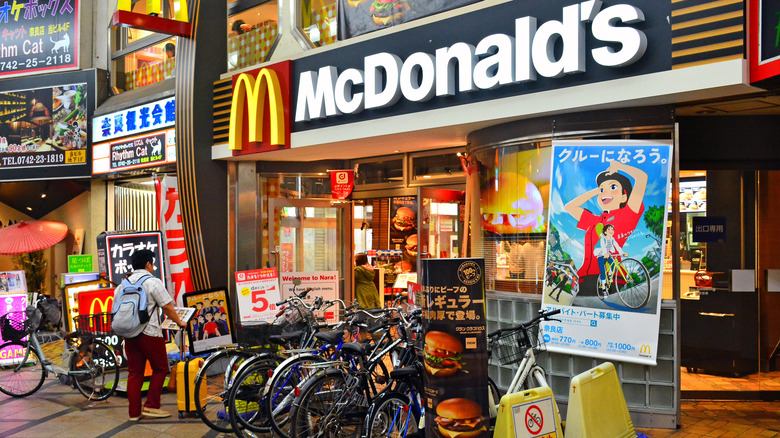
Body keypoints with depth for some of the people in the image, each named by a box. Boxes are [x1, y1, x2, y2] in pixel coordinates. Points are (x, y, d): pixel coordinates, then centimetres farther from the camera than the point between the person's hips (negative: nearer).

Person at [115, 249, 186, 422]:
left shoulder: (123, 285, 12)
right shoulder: (153, 282, -8)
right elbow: (167, 307, -7)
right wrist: (179, 321, 7)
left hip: (129, 334, 6)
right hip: (149, 333, -6)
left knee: (134, 372, 10)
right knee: (160, 369, 7)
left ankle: (134, 412, 12)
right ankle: (151, 406, 4)